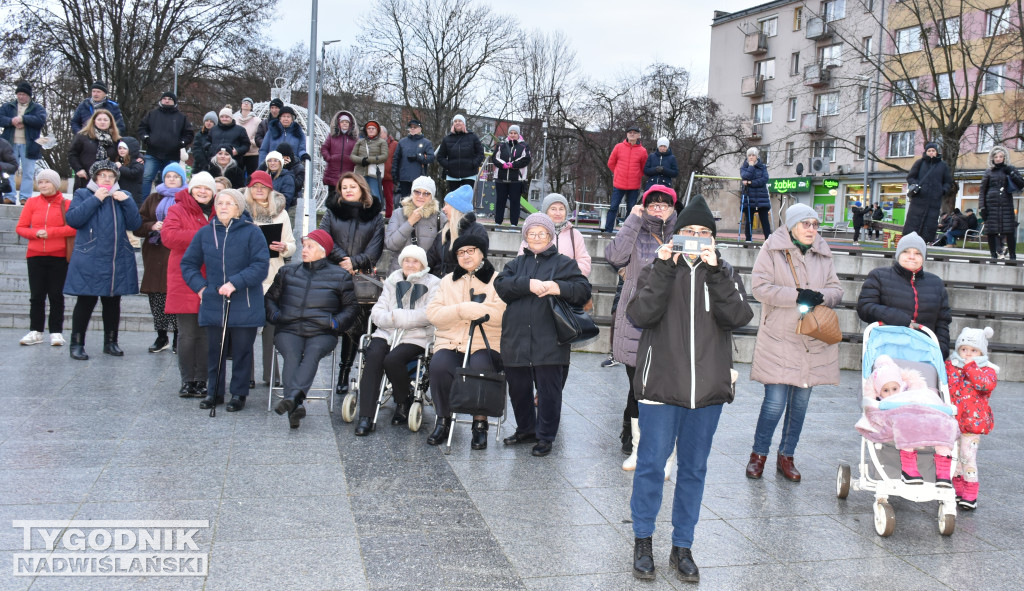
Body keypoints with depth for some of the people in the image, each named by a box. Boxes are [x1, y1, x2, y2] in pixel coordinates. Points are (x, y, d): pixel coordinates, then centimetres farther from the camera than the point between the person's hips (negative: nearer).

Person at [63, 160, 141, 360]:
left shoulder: (122, 197, 13)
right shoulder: (83, 195, 5)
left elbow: (134, 224, 2)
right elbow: (73, 219, -12)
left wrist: (127, 201, -10)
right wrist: (95, 199, -14)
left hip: (118, 262, 3)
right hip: (89, 262, -3)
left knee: (113, 302, 10)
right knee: (86, 302, -3)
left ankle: (111, 342, 20)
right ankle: (77, 344, 6)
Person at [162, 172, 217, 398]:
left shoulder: (219, 214, 12)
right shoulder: (178, 211, 4)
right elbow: (168, 236, -13)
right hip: (185, 283, -2)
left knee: (206, 334, 5)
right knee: (187, 334, 0)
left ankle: (201, 380, 12)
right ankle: (187, 380, 9)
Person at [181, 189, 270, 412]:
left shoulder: (252, 233, -5)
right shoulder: (205, 233, 7)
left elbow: (261, 265, -12)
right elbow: (188, 263, 15)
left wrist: (235, 283, -20)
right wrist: (200, 286, 0)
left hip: (244, 306, -3)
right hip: (213, 304, 3)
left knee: (242, 350, 6)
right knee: (214, 349, 11)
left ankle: (239, 393, 17)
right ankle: (214, 392, 24)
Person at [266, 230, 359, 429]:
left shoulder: (339, 276, 15)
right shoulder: (287, 272, 24)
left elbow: (350, 307, 16)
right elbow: (270, 298, 28)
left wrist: (336, 322, -4)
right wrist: (274, 314, 6)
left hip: (322, 333, -2)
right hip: (289, 330, 2)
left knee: (312, 353, -36)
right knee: (292, 355, -32)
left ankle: (293, 396, -57)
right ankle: (295, 406, -49)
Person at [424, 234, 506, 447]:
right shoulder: (448, 280, 20)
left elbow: (503, 314, -10)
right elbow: (433, 313, 5)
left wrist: (466, 309, -12)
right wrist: (462, 310, -10)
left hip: (486, 345, -2)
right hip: (450, 344, 3)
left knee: (480, 367, -34)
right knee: (439, 365, -29)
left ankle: (480, 424, -16)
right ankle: (443, 420, -12)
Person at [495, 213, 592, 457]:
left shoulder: (564, 263, 8)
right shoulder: (517, 263, 17)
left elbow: (584, 290, -3)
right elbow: (501, 284, -2)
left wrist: (559, 288, -20)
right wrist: (528, 284, -17)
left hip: (549, 342, -4)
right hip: (516, 339, 4)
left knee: (548, 390, 0)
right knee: (518, 388, 13)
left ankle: (545, 436, 12)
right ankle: (526, 429, 31)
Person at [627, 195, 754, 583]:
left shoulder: (725, 275, 8)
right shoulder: (657, 271, 3)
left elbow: (737, 317, -10)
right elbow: (641, 315, -14)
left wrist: (714, 270, -17)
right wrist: (664, 269, -18)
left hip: (708, 390, 2)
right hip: (662, 387, -2)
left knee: (694, 469, 10)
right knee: (652, 463, 1)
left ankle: (682, 547, 22)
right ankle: (643, 540, 19)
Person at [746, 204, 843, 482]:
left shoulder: (823, 255, 11)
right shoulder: (772, 250, -3)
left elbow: (836, 289, 12)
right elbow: (760, 286, -12)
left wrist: (821, 296, -11)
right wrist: (797, 295, -19)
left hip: (814, 341, 5)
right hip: (779, 340, -5)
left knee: (801, 401, 9)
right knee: (775, 401, -8)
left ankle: (786, 456, 24)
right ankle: (758, 454, 13)